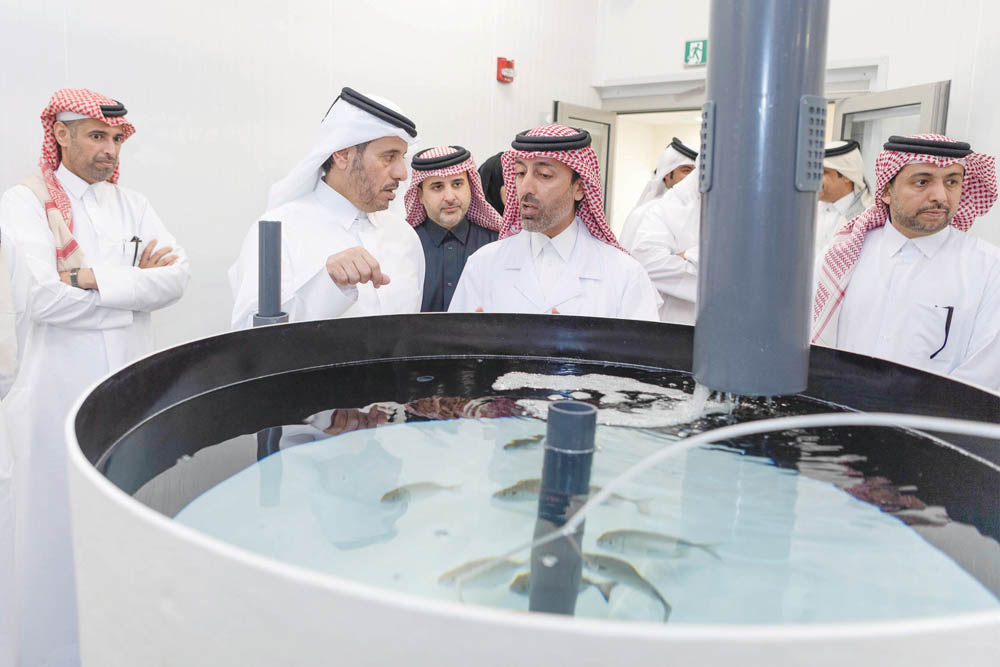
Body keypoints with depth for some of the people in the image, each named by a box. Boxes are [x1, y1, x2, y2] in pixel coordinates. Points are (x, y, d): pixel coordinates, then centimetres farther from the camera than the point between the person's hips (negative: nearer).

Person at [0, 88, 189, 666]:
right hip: (58, 393, -4)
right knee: (59, 523, 5)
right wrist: (135, 283, -9)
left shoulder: (133, 205, 12)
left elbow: (177, 276, -3)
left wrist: (96, 282, -14)